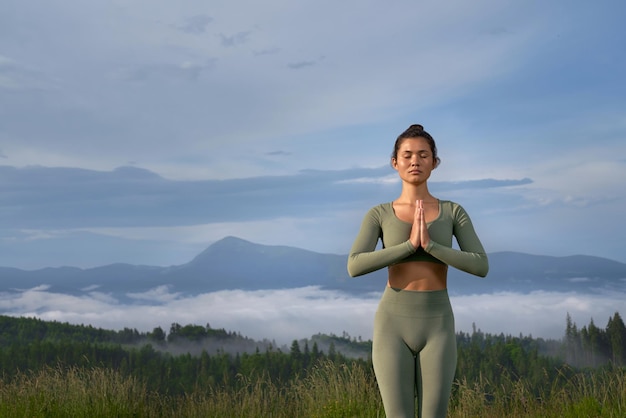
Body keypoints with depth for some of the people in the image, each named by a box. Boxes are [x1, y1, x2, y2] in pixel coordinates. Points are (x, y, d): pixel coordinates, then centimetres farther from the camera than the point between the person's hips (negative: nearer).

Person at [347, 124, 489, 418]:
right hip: (393, 327, -1)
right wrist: (410, 244, -19)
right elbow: (355, 267, -13)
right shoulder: (378, 215, 4)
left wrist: (430, 244, -18)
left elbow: (481, 267, -7)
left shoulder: (454, 212, 7)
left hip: (435, 328, 1)